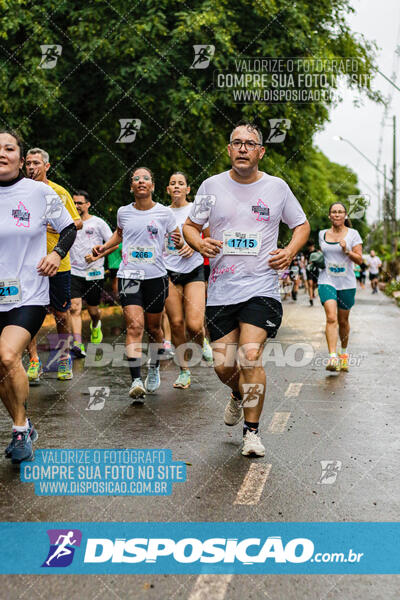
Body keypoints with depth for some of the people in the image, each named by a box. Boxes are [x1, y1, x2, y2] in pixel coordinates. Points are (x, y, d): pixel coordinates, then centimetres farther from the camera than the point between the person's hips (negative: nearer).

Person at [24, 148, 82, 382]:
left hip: (58, 263, -1)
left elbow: (78, 222, 5)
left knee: (61, 313, 6)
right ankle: (34, 362, 2)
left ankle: (64, 359, 23)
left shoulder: (59, 192, 1)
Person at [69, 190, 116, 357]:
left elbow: (114, 244, -2)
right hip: (74, 272, 2)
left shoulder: (98, 222, 0)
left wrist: (97, 255, -14)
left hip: (94, 273, -2)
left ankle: (95, 326, 45)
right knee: (75, 307, -15)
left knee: (93, 310, 9)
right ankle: (78, 345, -22)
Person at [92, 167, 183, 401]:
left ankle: (154, 368, 36)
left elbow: (178, 240, 9)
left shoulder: (165, 212, 0)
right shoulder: (123, 212, 7)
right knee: (135, 325, -15)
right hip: (129, 275, 0)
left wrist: (179, 242, -13)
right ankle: (136, 381, -21)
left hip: (156, 276, 0)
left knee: (153, 327, 11)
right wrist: (104, 247, 14)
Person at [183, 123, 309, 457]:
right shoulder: (212, 186, 6)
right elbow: (190, 225, 15)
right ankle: (239, 395, 39)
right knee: (223, 365, 2)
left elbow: (302, 225, 17)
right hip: (221, 290, 2)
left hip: (262, 288, -2)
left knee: (250, 357, -16)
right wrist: (200, 244, -7)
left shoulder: (277, 187, 4)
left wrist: (289, 252, -2)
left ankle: (252, 431, 2)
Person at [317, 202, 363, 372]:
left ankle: (344, 352, 35)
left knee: (343, 321, 10)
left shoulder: (353, 234, 1)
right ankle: (332, 357, -25)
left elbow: (359, 260, -2)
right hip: (327, 281, 0)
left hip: (346, 283, 0)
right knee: (331, 318, -18)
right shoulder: (322, 234, 9)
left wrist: (346, 250, -18)